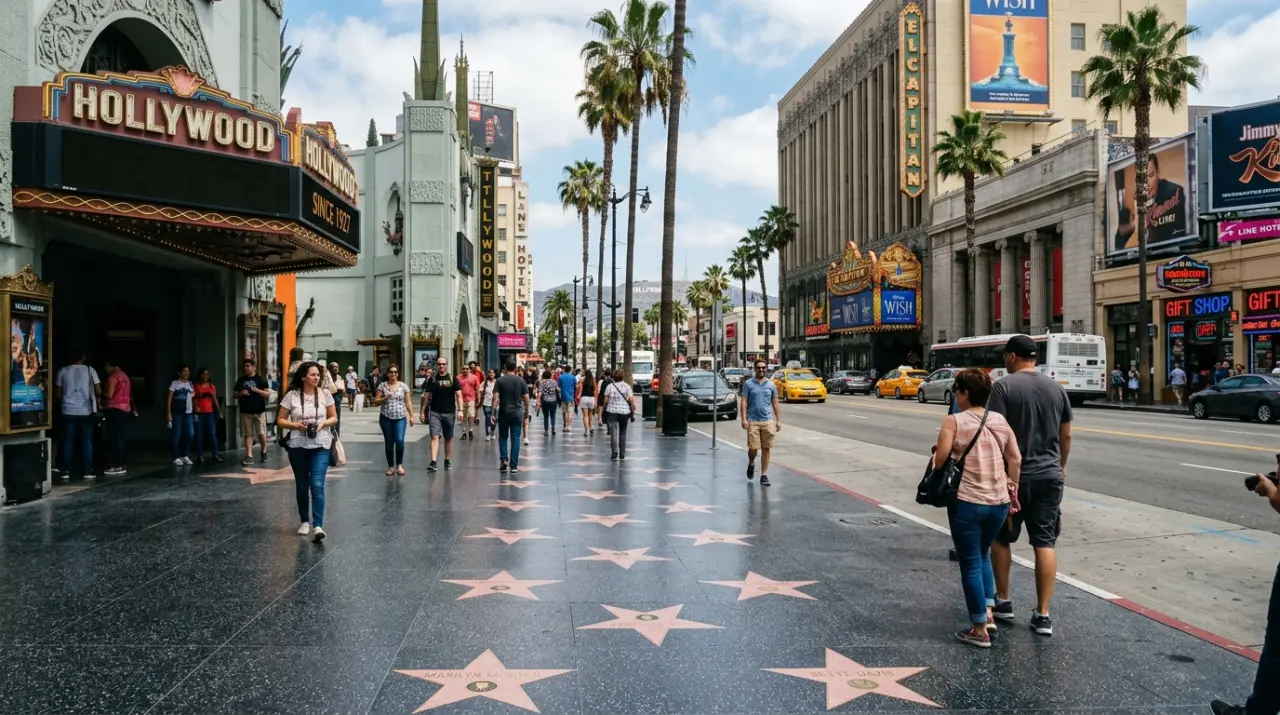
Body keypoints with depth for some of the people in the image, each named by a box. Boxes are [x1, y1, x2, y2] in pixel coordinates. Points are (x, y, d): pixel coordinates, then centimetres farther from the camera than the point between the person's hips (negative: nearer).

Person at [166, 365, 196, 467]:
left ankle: (185, 456, 17)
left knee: (190, 434, 3)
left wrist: (196, 410, 5)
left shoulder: (190, 384, 14)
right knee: (176, 436, -1)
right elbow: (169, 399, -5)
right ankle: (176, 458, 5)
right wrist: (168, 413, -12)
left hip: (188, 413, 5)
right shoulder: (174, 383, -2)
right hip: (177, 413, -5)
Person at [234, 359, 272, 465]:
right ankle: (249, 456, 2)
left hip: (259, 411, -3)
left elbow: (268, 393, -2)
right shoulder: (241, 380, 10)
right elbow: (235, 394, 15)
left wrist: (257, 390, -18)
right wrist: (241, 393, -7)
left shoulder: (260, 379, 0)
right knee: (248, 434, 3)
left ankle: (263, 452, 23)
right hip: (245, 411, 3)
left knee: (261, 433, 1)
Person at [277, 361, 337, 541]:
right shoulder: (292, 395, -4)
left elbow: (334, 418, 6)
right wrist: (296, 425, -16)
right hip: (298, 446, 1)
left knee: (317, 485, -11)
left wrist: (323, 423, -14)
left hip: (320, 446, -1)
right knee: (302, 486, 11)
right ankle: (305, 521, 28)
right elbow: (280, 421, 1)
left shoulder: (325, 394, -2)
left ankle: (317, 526, -13)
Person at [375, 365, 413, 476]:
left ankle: (399, 464, 4)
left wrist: (411, 415, 1)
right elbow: (376, 402, 3)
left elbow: (408, 402, 6)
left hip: (400, 418, 0)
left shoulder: (403, 386, 5)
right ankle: (390, 466, 16)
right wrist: (385, 398, -14)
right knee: (389, 443, 4)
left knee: (399, 440, -14)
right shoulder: (382, 386, 4)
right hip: (386, 418, 1)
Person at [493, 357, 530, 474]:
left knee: (503, 437, 15)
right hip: (517, 413, 1)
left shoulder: (500, 381, -3)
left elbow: (495, 398, -11)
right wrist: (526, 416, 8)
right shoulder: (521, 381, 1)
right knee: (515, 439, 3)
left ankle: (503, 459, 1)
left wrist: (492, 413, -8)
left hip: (504, 413, -1)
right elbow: (526, 399, 1)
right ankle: (514, 466, 3)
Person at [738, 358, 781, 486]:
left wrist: (778, 420, 8)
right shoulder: (748, 383, 1)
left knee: (766, 448, 2)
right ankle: (751, 464, 28)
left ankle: (764, 475, 8)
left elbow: (775, 404, 13)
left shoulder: (771, 384, 9)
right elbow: (743, 403, -2)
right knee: (753, 448, -4)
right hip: (752, 421, -2)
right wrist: (744, 419, -12)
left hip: (768, 421, 2)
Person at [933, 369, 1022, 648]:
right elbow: (1015, 459, 7)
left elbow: (940, 460, -16)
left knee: (970, 564, 6)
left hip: (967, 502, -5)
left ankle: (979, 629, 12)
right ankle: (988, 613, 21)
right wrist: (1012, 488, 17)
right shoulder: (1000, 420, 5)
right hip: (999, 502, 5)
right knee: (983, 555, 26)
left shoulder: (954, 421, -10)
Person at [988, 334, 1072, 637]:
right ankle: (1043, 614, 5)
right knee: (1045, 543, 5)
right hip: (1050, 475, 4)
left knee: (1001, 538, 14)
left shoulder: (1005, 386, -10)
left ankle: (1003, 601, 23)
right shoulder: (1056, 387, 6)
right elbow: (1066, 435, 12)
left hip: (1014, 476, -4)